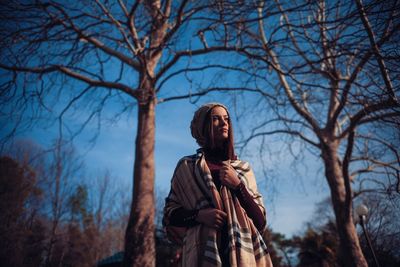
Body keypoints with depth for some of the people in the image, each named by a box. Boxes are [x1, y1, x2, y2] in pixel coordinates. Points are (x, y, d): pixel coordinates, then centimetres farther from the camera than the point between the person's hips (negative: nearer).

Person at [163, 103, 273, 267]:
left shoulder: (243, 168, 10)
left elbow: (260, 221, 4)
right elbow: (169, 215, 5)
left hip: (242, 252, 2)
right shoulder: (187, 167, 4)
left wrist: (237, 185, -8)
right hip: (204, 253, -2)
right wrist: (198, 215, -13)